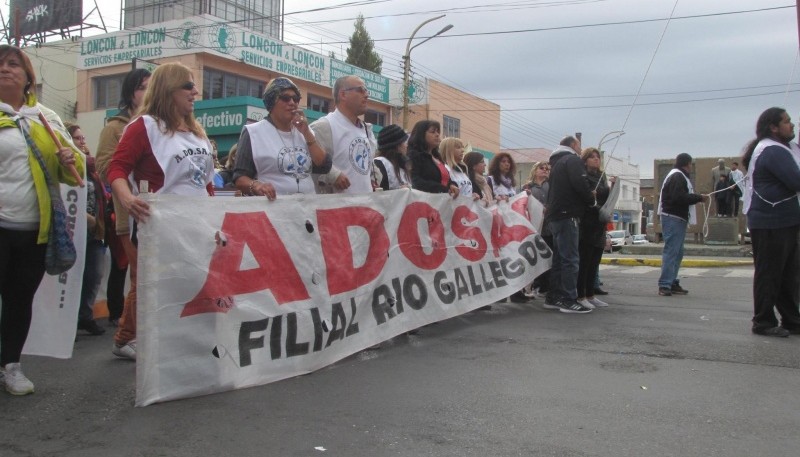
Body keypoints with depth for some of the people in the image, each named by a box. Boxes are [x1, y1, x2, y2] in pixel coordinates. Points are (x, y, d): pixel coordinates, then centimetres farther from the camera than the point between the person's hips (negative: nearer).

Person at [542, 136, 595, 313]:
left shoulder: (557, 162, 24)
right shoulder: (573, 160, -6)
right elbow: (580, 184, -20)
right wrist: (591, 199, -4)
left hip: (555, 215, 10)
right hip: (567, 215, -10)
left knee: (559, 258, 13)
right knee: (571, 259, -9)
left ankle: (553, 298, 15)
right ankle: (569, 300, -10)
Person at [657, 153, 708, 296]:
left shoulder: (678, 176, 22)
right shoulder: (677, 177, -12)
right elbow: (679, 197, -23)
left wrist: (696, 197, 8)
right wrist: (699, 198, -14)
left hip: (678, 219, 11)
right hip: (673, 218, -11)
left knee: (677, 252, 13)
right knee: (671, 251, -12)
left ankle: (672, 283, 18)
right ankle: (665, 285, -14)